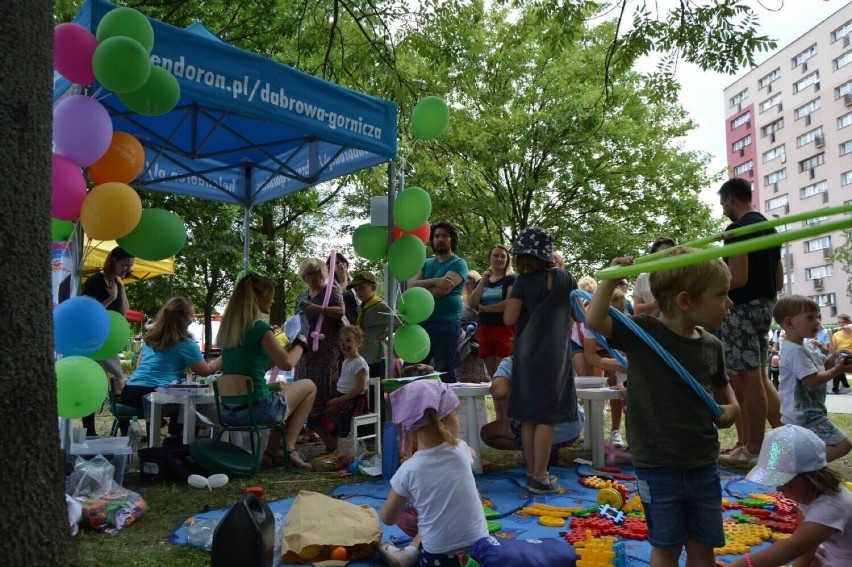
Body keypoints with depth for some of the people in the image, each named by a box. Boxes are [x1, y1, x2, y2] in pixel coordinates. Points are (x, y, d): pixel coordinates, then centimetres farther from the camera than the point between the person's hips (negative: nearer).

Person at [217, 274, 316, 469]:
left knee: (285, 387, 32)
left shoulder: (227, 327, 8)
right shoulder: (259, 327, -16)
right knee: (308, 386, 14)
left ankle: (272, 451, 26)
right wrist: (300, 343, 4)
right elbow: (287, 364, -14)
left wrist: (289, 346, 16)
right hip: (256, 408, -8)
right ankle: (288, 447, 10)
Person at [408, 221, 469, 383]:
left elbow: (443, 290, -15)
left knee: (443, 373, -1)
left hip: (447, 324, -6)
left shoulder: (458, 263, -1)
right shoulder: (426, 263, 17)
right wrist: (435, 281, -17)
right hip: (422, 322, 6)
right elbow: (411, 285, 0)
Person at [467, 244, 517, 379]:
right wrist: (483, 280, -2)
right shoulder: (481, 281, 17)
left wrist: (484, 308, -4)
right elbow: (471, 304, 3)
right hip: (484, 329, 5)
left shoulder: (511, 279, 2)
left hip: (504, 329, -5)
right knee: (490, 372, 8)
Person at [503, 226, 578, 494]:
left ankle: (534, 474, 16)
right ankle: (540, 478, 4)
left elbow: (509, 319, -10)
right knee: (546, 417, 2)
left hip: (528, 353, 0)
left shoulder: (524, 281, -7)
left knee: (529, 416, 8)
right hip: (556, 353, 0)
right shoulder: (566, 278, 0)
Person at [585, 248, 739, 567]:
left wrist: (731, 407, -1)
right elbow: (595, 320, -21)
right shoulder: (642, 333, -13)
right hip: (657, 468, -4)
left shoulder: (712, 346, 1)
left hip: (703, 465, 5)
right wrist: (612, 276, -22)